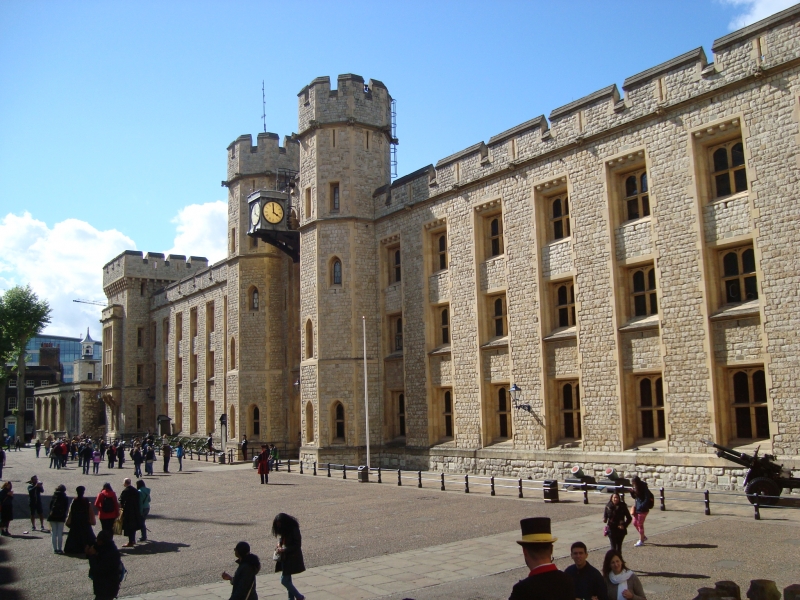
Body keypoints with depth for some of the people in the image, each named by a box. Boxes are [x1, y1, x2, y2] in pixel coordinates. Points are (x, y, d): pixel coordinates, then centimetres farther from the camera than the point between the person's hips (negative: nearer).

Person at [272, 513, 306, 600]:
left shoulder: (294, 530, -21)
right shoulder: (283, 530, 3)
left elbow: (297, 546, -18)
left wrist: (284, 550, -24)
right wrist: (279, 545, -4)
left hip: (292, 559, -8)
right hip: (284, 557, 8)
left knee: (284, 580, -7)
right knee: (287, 579, 14)